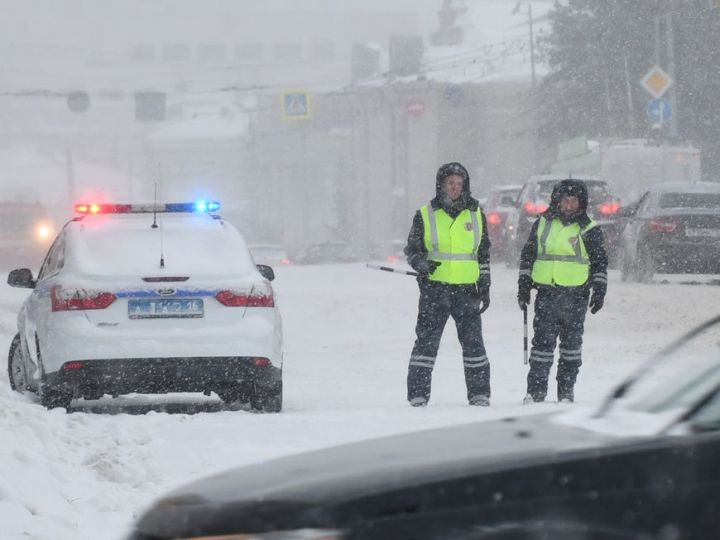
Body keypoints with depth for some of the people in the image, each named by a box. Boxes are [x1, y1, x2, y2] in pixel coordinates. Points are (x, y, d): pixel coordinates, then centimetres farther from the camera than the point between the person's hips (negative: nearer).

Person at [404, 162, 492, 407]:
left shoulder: (475, 214, 11)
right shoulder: (425, 215, 5)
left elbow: (484, 253, 16)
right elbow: (412, 249, 6)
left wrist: (485, 286, 9)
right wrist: (422, 264, -16)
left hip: (467, 289, 1)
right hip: (434, 288, -1)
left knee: (473, 341, -1)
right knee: (427, 341, -4)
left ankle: (479, 394, 7)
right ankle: (418, 394, 1)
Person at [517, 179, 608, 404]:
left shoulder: (589, 230, 4)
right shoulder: (543, 224, 9)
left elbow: (600, 263, 7)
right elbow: (528, 255, 15)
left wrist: (599, 290, -1)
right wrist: (524, 284, 10)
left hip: (576, 295, -1)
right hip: (547, 293, 1)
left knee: (572, 342, 4)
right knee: (542, 341, -4)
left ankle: (567, 390, 11)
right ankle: (536, 390, 0)